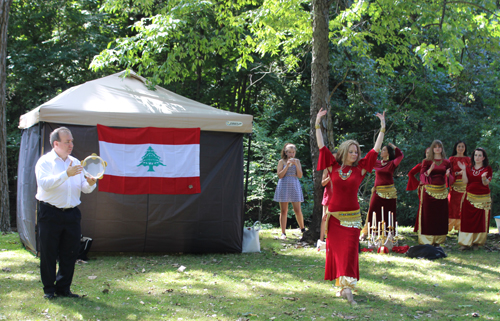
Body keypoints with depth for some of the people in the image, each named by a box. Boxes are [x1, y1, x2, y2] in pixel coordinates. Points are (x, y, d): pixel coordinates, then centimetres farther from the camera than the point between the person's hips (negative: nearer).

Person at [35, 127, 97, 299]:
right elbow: (45, 183, -20)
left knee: (70, 253, 6)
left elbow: (84, 188, 12)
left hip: (71, 213, 5)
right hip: (50, 214, -5)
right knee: (49, 253, 2)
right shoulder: (45, 161, -3)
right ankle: (49, 289, 13)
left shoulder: (75, 162, 14)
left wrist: (90, 183, -11)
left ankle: (63, 288, 17)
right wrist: (66, 174, -27)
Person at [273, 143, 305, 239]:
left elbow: (300, 176, 3)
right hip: (284, 187, -1)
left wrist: (296, 165, -9)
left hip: (294, 186, 1)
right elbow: (280, 175, -4)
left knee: (298, 210, -1)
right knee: (283, 211, 0)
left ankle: (302, 229, 19)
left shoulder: (297, 161, 9)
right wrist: (287, 165, -13)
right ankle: (283, 233, 3)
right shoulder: (282, 161, 4)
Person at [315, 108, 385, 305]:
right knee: (335, 250, 5)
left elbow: (376, 150, 2)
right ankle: (342, 285, 17)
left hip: (352, 217, -1)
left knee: (349, 251, -9)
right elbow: (321, 146, 2)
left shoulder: (360, 168, 2)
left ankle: (347, 287, -14)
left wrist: (383, 128, 0)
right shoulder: (333, 167, 2)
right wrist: (317, 124, 1)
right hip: (334, 216, 1)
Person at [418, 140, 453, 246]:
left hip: (441, 192, 3)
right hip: (429, 191, -2)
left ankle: (438, 241, 7)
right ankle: (427, 242, -2)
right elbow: (422, 176, -3)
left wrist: (448, 175, -11)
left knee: (440, 216, 1)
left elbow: (450, 179, 12)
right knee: (428, 215, -5)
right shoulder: (427, 161, 3)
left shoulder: (446, 162, 10)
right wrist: (430, 170, -20)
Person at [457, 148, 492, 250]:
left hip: (483, 198, -2)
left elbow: (486, 183, -10)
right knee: (467, 220, -3)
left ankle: (477, 242, 10)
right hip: (469, 197, 2)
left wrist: (484, 178, -31)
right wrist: (463, 170, -13)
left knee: (481, 221, 0)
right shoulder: (469, 168, 9)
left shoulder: (487, 169, 2)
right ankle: (466, 243, -2)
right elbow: (465, 181, -3)